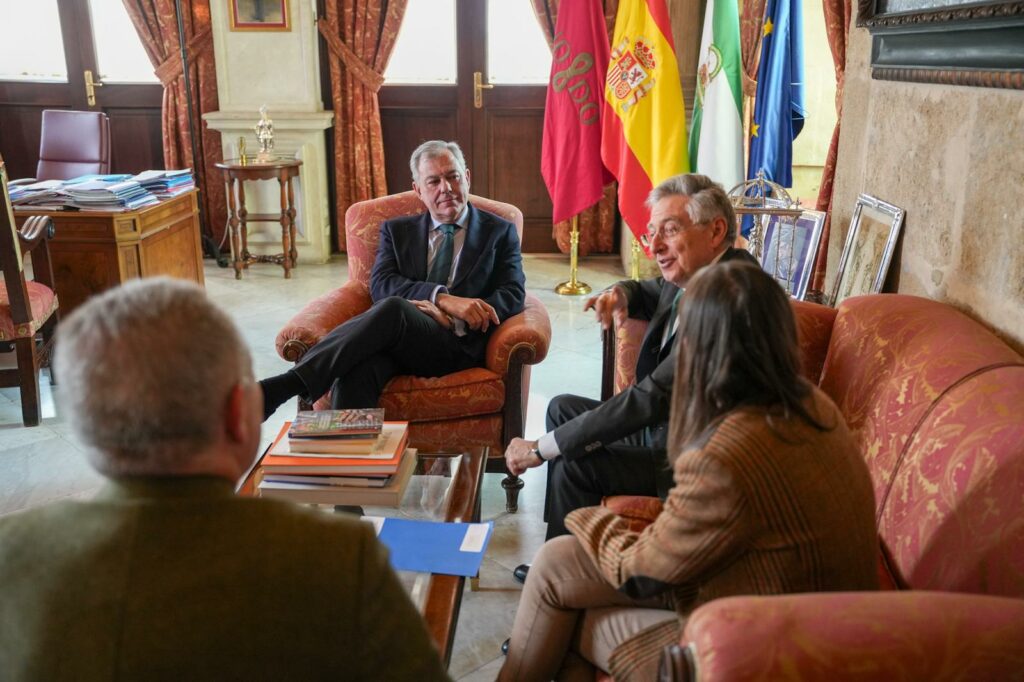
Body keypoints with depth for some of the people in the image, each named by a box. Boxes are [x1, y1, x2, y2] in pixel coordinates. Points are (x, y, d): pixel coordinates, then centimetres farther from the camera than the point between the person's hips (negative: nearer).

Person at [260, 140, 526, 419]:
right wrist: (443, 297, -15)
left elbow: (513, 295, 5)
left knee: (394, 308, -36)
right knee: (355, 369, -37)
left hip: (458, 345, -2)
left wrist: (451, 318, -13)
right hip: (396, 342, 3)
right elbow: (380, 284, 5)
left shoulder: (500, 232, 18)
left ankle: (284, 385, -41)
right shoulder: (397, 230, 23)